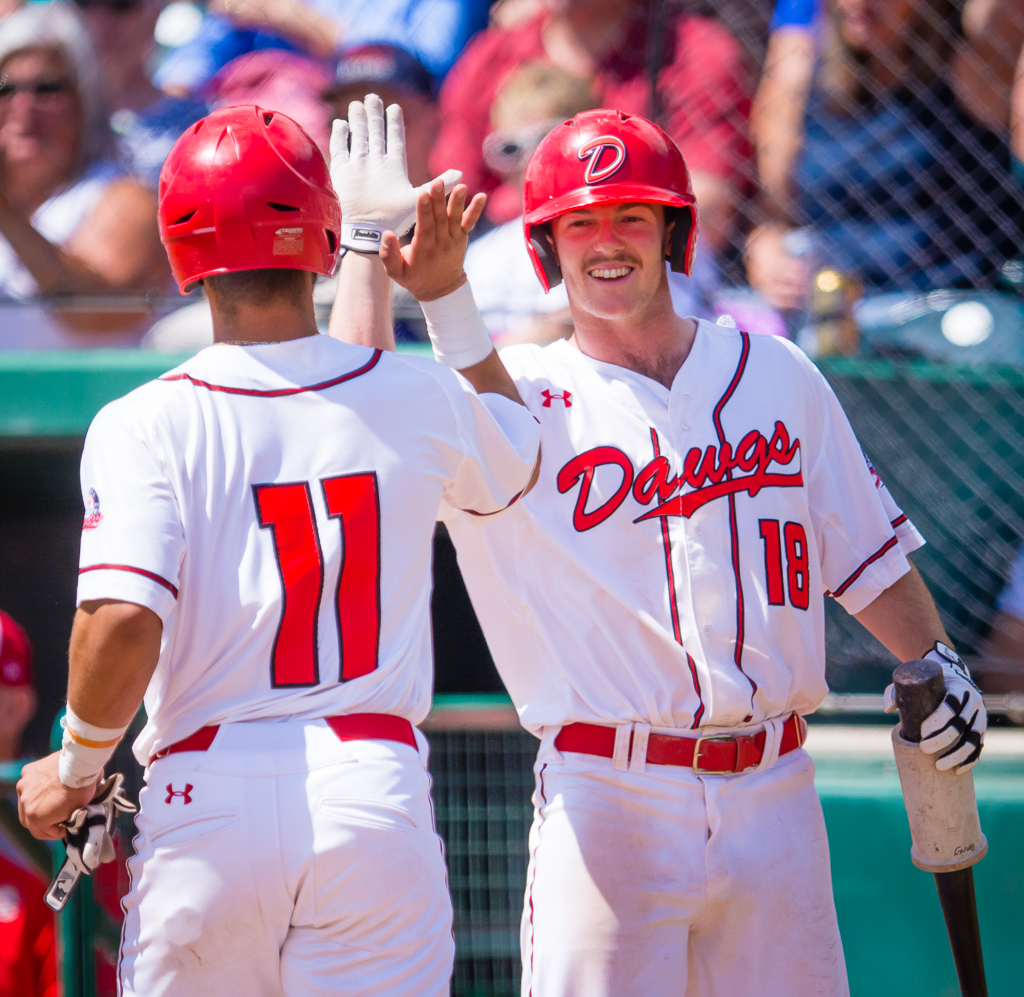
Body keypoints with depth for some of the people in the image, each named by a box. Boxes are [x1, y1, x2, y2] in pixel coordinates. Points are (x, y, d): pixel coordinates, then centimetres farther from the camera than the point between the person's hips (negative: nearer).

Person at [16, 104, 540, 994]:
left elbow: (123, 622, -15)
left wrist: (77, 765, 1)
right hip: (373, 788, 1)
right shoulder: (417, 399, 4)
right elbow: (520, 455, 28)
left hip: (204, 807, -1)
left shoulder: (144, 427, -5)